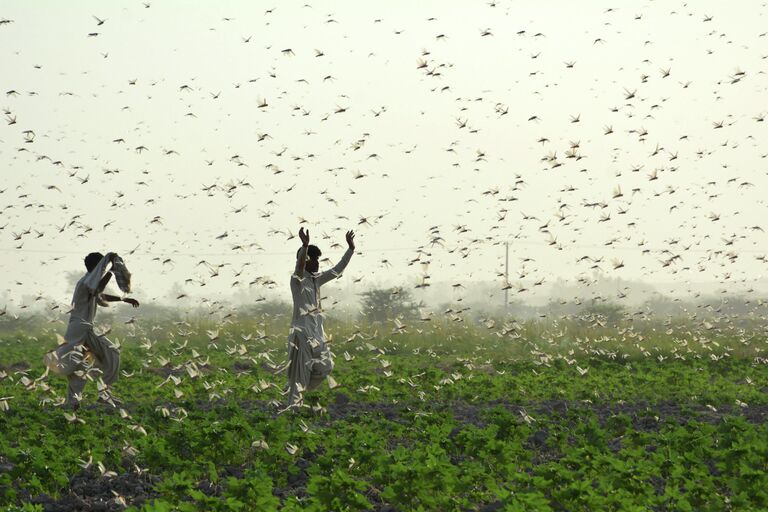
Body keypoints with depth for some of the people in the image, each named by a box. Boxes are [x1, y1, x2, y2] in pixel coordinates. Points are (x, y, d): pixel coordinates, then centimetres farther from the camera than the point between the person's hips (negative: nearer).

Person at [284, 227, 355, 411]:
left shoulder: (316, 279, 15)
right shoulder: (298, 279, -9)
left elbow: (337, 270, 22)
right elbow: (299, 267, -31)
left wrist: (351, 249, 16)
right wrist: (305, 246, -48)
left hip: (317, 332, 8)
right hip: (302, 332, -8)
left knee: (325, 367, 8)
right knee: (300, 370, -8)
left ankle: (296, 389, 24)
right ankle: (294, 404, -5)